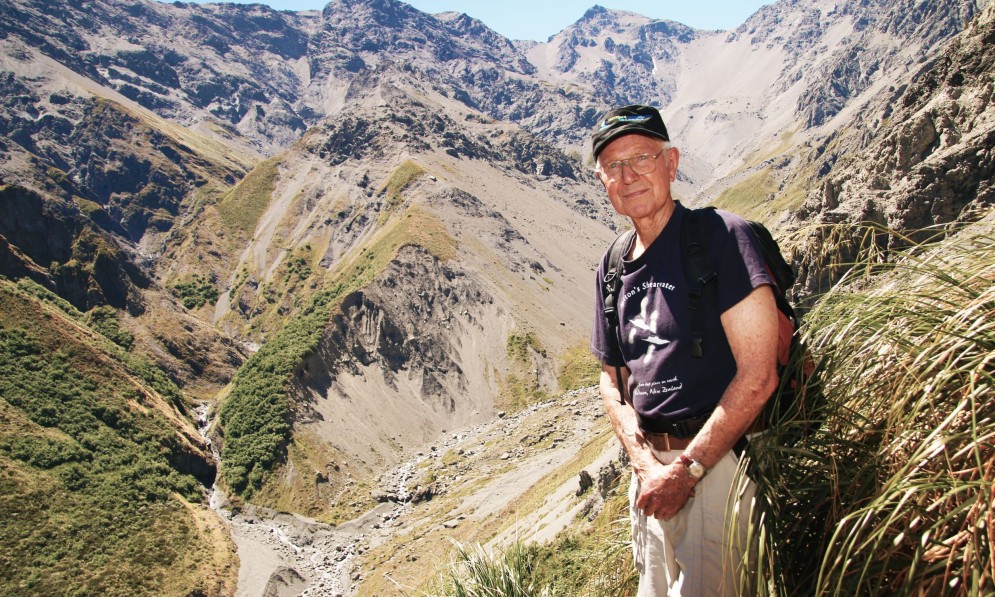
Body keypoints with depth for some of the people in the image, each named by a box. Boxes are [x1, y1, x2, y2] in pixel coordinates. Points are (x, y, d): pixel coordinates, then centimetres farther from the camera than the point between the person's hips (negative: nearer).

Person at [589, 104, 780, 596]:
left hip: (718, 458, -6)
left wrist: (686, 467, -15)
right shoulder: (613, 269, 7)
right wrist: (645, 462, -5)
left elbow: (757, 376, -17)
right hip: (651, 463, 6)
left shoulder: (720, 236, -12)